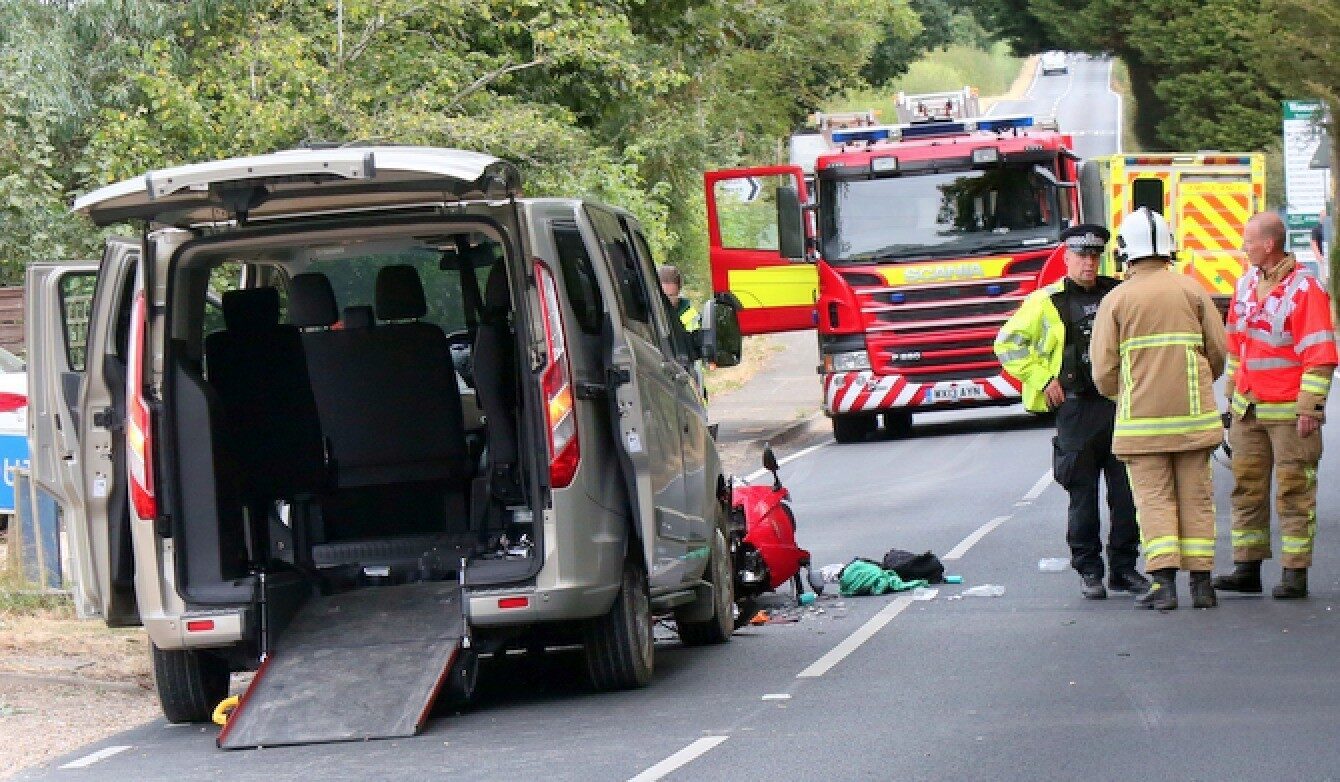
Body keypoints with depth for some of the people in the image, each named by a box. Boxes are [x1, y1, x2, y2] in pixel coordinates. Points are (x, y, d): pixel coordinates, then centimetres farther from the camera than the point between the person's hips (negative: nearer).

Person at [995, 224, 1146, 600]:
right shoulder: (1047, 302, 2)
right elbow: (1008, 344, 4)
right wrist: (1042, 379, -2)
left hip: (1120, 403, 3)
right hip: (1076, 407, -3)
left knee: (1126, 494, 2)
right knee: (1083, 496, 0)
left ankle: (1124, 568, 12)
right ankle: (1089, 572, 7)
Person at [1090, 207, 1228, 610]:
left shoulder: (1116, 300, -3)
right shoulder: (1192, 290, 3)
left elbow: (1104, 371, -4)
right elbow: (1218, 351, 5)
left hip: (1141, 419, -2)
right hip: (1194, 414, 2)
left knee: (1154, 498, 1)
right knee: (1196, 497, 8)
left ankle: (1164, 582, -9)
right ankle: (1200, 581, 6)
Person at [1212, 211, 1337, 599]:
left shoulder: (1305, 288, -12)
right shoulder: (1245, 285, 11)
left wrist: (1309, 408, -18)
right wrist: (1233, 392, 18)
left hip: (1289, 411, -7)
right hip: (1248, 407, 7)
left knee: (1294, 493, -1)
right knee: (1247, 488, 7)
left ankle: (1295, 573, 2)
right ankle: (1247, 569, 12)